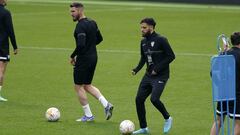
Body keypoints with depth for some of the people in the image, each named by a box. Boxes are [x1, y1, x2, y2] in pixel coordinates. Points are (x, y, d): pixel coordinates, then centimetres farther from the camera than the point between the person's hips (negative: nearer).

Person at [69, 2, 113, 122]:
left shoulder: (80, 26, -20)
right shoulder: (92, 23, 8)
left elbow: (81, 45, -29)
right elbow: (99, 39, 19)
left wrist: (73, 56, -15)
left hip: (83, 59, -9)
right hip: (93, 57, 9)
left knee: (78, 87, 5)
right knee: (87, 86, 20)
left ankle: (88, 115, 8)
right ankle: (106, 105, 5)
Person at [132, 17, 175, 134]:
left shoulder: (161, 40, -12)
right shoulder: (143, 42, 9)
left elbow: (171, 56, -13)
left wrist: (157, 68, -17)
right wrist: (136, 69, 5)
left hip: (160, 76, -7)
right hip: (148, 75, 7)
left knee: (154, 99, -22)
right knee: (139, 99, 0)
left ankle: (167, 118, 6)